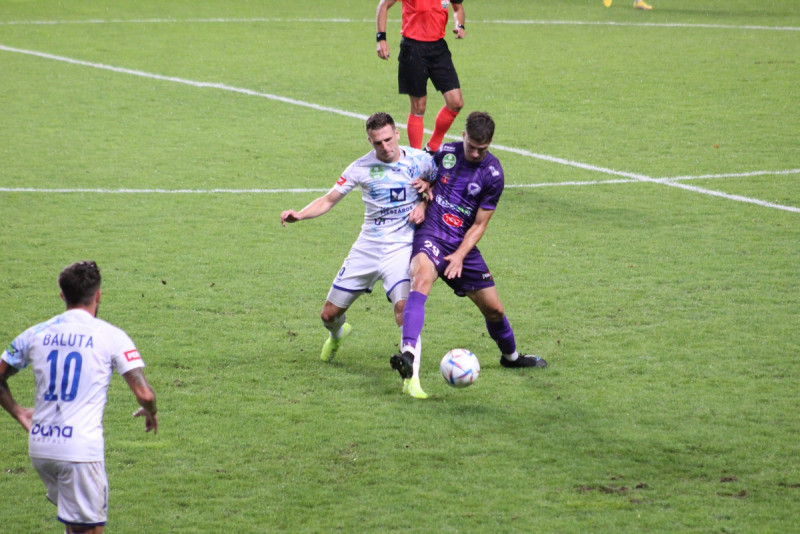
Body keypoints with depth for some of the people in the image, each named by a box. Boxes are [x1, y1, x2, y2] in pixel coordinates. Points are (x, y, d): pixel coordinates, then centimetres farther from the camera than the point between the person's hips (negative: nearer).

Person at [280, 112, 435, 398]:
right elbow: (329, 200, 3)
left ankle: (411, 377, -25)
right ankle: (337, 334, 48)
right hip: (367, 246, 3)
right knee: (329, 313, 9)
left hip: (401, 247, -3)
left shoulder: (420, 160, -6)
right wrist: (299, 215, -14)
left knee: (404, 305, -29)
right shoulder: (362, 167, -3)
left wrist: (424, 205, -9)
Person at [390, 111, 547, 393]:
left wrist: (460, 255, -14)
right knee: (422, 276, -34)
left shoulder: (492, 174, -5)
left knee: (493, 308, 7)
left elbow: (479, 224, -3)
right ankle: (409, 353, -50)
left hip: (463, 245, 2)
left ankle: (510, 356, 40)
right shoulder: (446, 152, -1)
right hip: (430, 235, -1)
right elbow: (429, 180, 20)